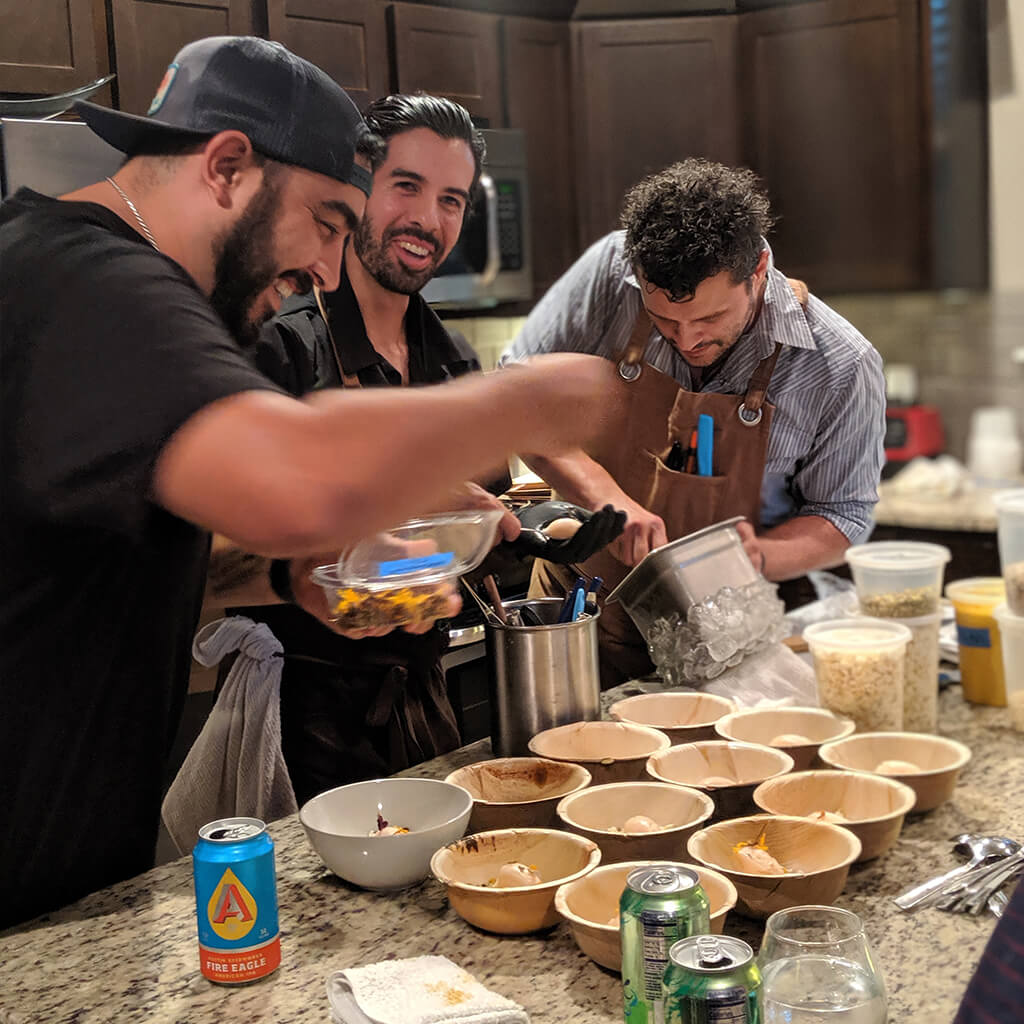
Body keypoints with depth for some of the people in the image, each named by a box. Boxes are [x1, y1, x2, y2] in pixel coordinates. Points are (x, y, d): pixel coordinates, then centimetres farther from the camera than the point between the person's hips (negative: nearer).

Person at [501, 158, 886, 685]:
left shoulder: (840, 367, -14)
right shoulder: (613, 269, -13)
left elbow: (840, 515, -3)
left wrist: (757, 557, -24)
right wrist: (605, 496, -21)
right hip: (577, 603, 1)